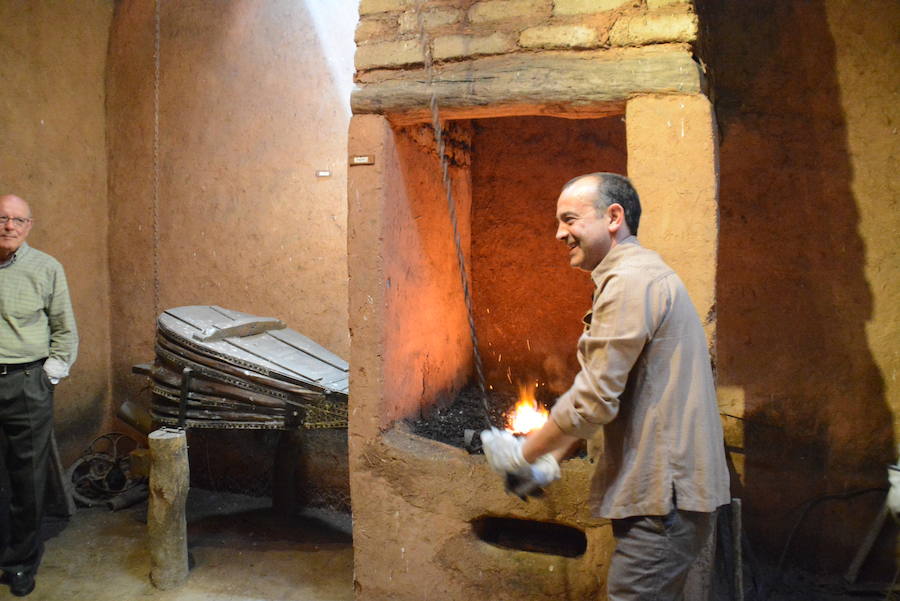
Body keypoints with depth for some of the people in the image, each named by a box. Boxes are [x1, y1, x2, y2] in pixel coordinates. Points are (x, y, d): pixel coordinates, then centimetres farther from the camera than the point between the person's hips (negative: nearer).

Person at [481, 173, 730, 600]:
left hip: (664, 497, -10)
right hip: (667, 489, 10)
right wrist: (552, 459, 13)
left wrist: (524, 454, -7)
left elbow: (595, 400, -20)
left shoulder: (630, 281, -17)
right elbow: (605, 397, 18)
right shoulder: (646, 275, 17)